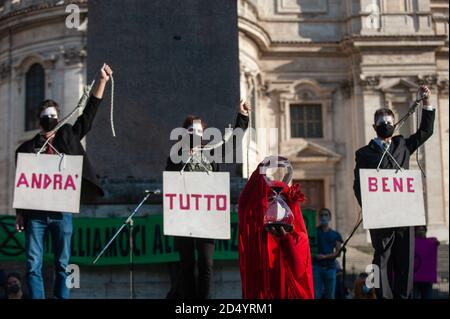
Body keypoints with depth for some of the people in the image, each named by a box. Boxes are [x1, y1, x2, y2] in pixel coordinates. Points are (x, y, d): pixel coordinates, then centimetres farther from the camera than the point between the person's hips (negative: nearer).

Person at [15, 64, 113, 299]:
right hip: (35, 213, 0)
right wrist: (19, 213, 4)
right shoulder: (27, 148, 8)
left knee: (62, 264, 5)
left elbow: (89, 113, 6)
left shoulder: (68, 137, 10)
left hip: (62, 211, 0)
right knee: (33, 265, -1)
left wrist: (102, 81, 1)